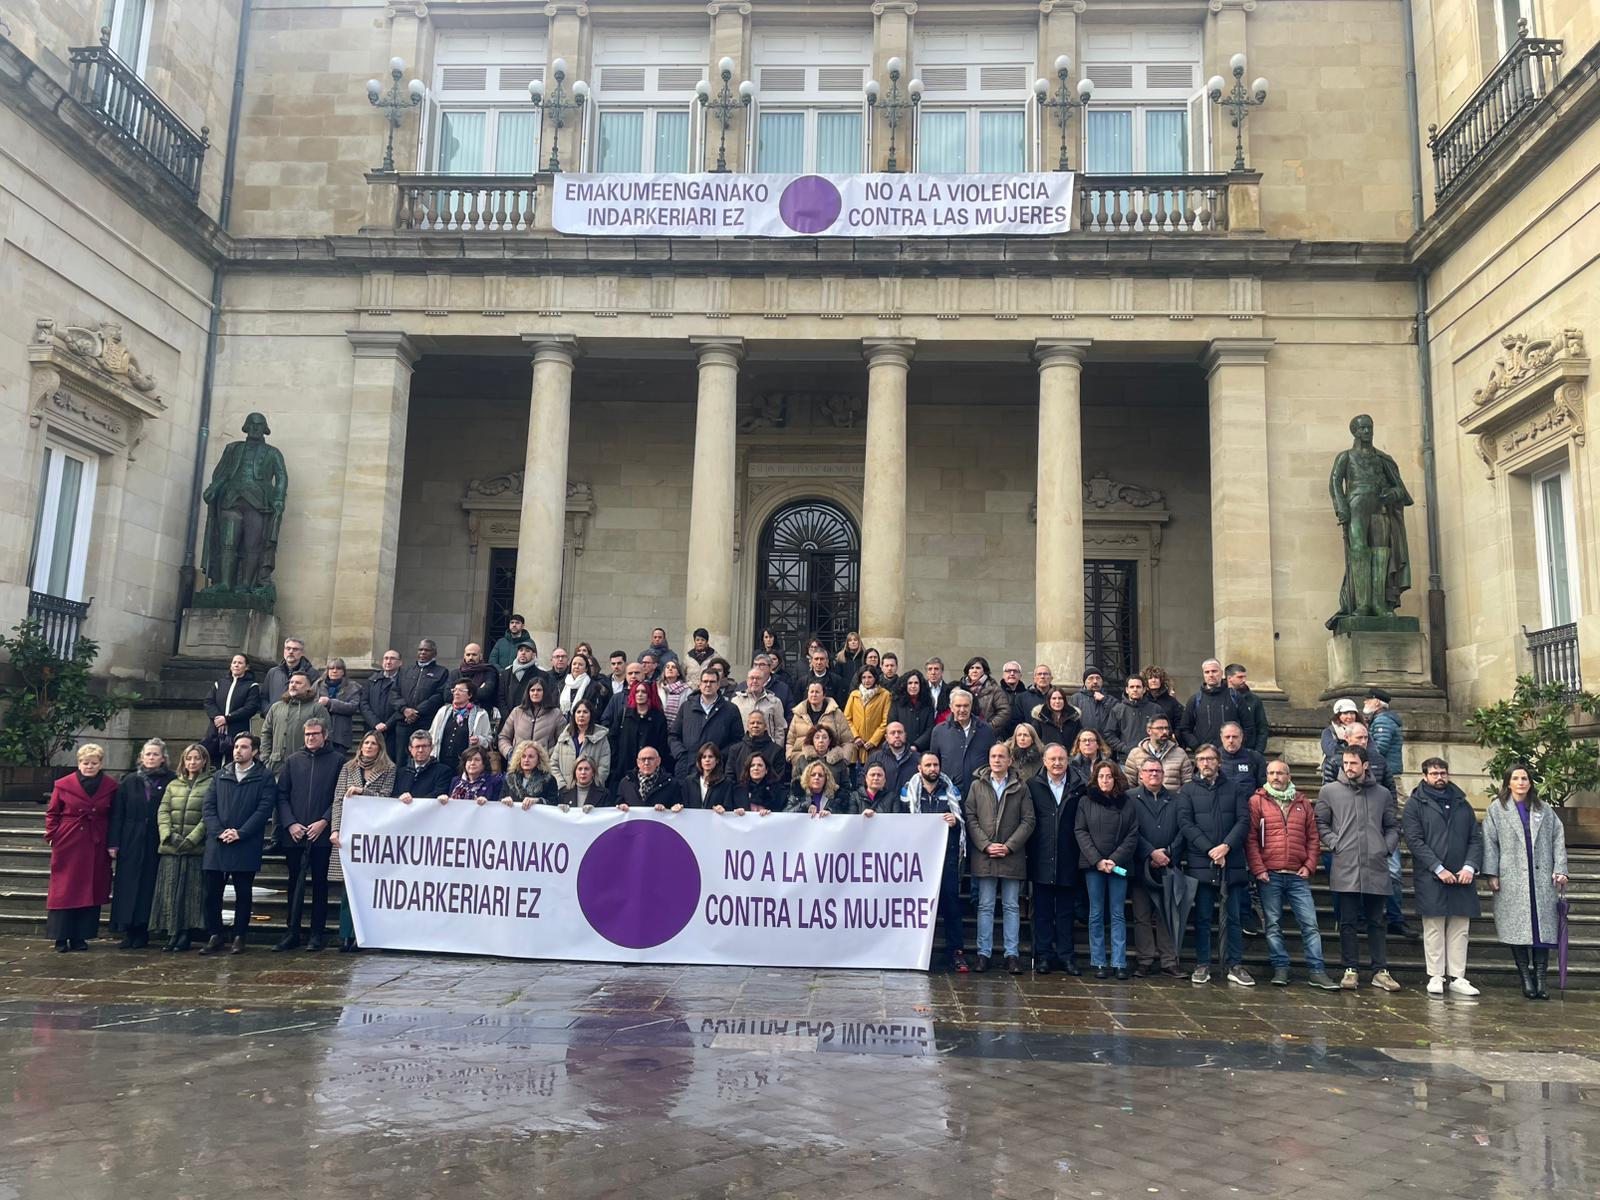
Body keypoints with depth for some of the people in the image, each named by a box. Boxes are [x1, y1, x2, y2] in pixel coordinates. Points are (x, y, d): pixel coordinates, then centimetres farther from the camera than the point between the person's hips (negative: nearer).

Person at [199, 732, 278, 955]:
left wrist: (240, 833, -14)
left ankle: (239, 937, 13)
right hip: (216, 845, 3)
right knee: (212, 893, 4)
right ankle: (215, 937, 15)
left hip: (246, 845, -3)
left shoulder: (264, 777, 3)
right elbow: (208, 806, 7)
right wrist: (219, 831, -8)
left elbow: (264, 809, -6)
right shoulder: (220, 776, 14)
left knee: (243, 893, 4)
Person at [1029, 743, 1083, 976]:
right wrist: (1029, 851, -6)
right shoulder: (1033, 786, 4)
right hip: (1042, 861, 0)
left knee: (1067, 911, 7)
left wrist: (1081, 855, -5)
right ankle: (1043, 956, 12)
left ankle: (1067, 956, 14)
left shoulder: (1078, 788, 4)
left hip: (1068, 861, 1)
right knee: (1042, 911, 5)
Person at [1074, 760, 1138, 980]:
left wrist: (1115, 860, -10)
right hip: (1093, 865, 0)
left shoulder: (1126, 803, 5)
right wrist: (1097, 860, -10)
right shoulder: (1086, 801, 6)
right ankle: (1098, 963, 7)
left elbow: (1133, 835, 1)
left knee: (1118, 915, 2)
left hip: (1119, 865, 0)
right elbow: (1080, 832, 1)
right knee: (1096, 915, 3)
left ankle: (1119, 963, 4)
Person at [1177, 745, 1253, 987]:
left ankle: (1235, 966, 11)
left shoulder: (1235, 788, 10)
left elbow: (1243, 820, 1)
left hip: (1232, 862, 1)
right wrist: (1210, 850, -12)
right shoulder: (1188, 790, 7)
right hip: (1200, 863, -1)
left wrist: (1226, 846, -13)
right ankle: (1202, 966, 10)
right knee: (1203, 917, 4)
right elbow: (1185, 823, -2)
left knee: (1234, 917, 5)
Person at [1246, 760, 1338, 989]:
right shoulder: (1257, 801, 3)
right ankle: (1280, 968, 10)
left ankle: (1316, 971, 5)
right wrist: (1258, 869, -9)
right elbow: (1250, 839, -2)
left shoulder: (1302, 803, 12)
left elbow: (1313, 838, 13)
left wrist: (1309, 866, 1)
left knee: (1310, 924, 0)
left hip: (1298, 876, 2)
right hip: (1270, 875, -2)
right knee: (1273, 925, 3)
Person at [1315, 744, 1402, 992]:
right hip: (1345, 868, -2)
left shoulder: (1382, 793, 11)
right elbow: (1321, 823, 7)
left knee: (1376, 922, 8)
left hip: (1376, 868, 2)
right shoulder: (1330, 791, 4)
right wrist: (1335, 844, -6)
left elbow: (1393, 827, 18)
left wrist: (1386, 847, 2)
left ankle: (1381, 972, 14)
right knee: (1347, 922, 3)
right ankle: (1350, 970, 10)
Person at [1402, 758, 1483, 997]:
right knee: (1434, 929, 0)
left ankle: (1457, 978, 10)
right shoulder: (1415, 804, 2)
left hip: (1462, 877, 4)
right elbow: (1414, 840, -6)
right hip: (1430, 878, -4)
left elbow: (1476, 838, 12)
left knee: (1460, 929, 5)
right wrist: (1439, 869, -14)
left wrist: (1470, 867, -4)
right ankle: (1436, 977, 5)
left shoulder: (1462, 803, 16)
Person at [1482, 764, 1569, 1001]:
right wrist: (1492, 874, -5)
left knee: (1544, 928, -1)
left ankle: (1540, 979, 4)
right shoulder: (1496, 809, 5)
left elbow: (1558, 839, 10)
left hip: (1542, 879, 2)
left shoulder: (1544, 810, 12)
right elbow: (1490, 843, 1)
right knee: (1518, 929, 0)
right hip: (1511, 881, -2)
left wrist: (1560, 869, 0)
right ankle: (1526, 979, 8)